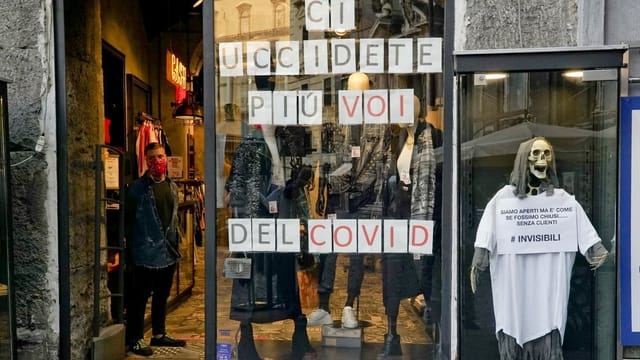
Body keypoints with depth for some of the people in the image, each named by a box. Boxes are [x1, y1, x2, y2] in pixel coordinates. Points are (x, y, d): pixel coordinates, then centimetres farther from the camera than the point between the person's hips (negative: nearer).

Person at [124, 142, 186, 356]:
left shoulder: (172, 187, 11)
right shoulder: (138, 188, -9)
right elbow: (128, 221, -9)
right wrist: (130, 253, -10)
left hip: (168, 253, 6)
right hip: (146, 254, -6)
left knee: (162, 296, 17)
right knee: (139, 298, 3)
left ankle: (159, 335, 31)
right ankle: (134, 340, 15)